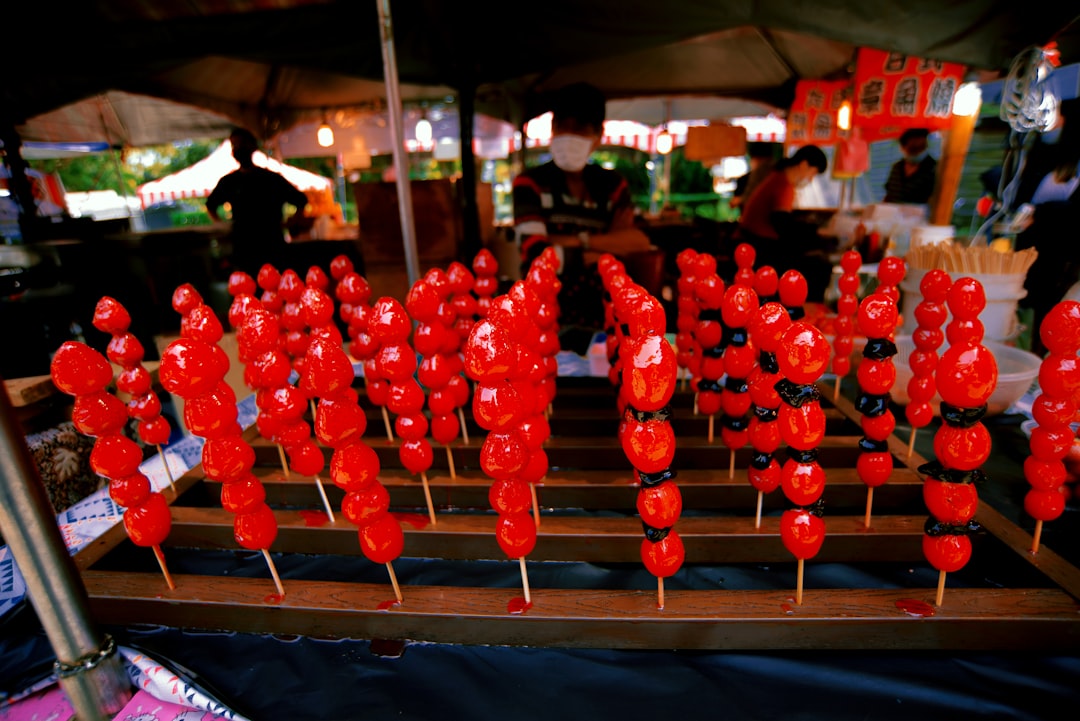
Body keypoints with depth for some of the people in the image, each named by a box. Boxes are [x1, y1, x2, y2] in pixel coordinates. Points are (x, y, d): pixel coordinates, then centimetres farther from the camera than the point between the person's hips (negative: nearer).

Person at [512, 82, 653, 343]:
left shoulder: (613, 185, 13)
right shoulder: (530, 184, 2)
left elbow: (640, 242, -3)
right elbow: (537, 256, -13)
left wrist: (578, 241, -14)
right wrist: (610, 248, -4)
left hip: (602, 321, 3)